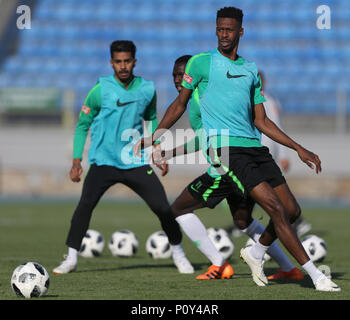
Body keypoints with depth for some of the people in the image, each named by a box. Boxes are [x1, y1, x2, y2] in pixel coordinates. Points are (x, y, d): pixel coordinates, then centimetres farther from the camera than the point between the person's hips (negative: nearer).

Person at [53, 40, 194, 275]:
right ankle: (71, 259, -10)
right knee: (86, 204, -22)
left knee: (162, 207, -4)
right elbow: (83, 125, 3)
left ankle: (178, 253, 19)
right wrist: (77, 161, -4)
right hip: (104, 161, -2)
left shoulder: (148, 89, 3)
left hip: (136, 162, 2)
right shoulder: (100, 90, -6)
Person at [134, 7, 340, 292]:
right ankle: (316, 275, -15)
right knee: (276, 208, -18)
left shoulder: (251, 70, 19)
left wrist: (298, 148, 16)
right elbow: (180, 104, 14)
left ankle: (256, 253, 24)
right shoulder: (201, 63, 6)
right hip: (226, 149, -6)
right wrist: (154, 136, 7)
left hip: (255, 148, 6)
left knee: (291, 210, -3)